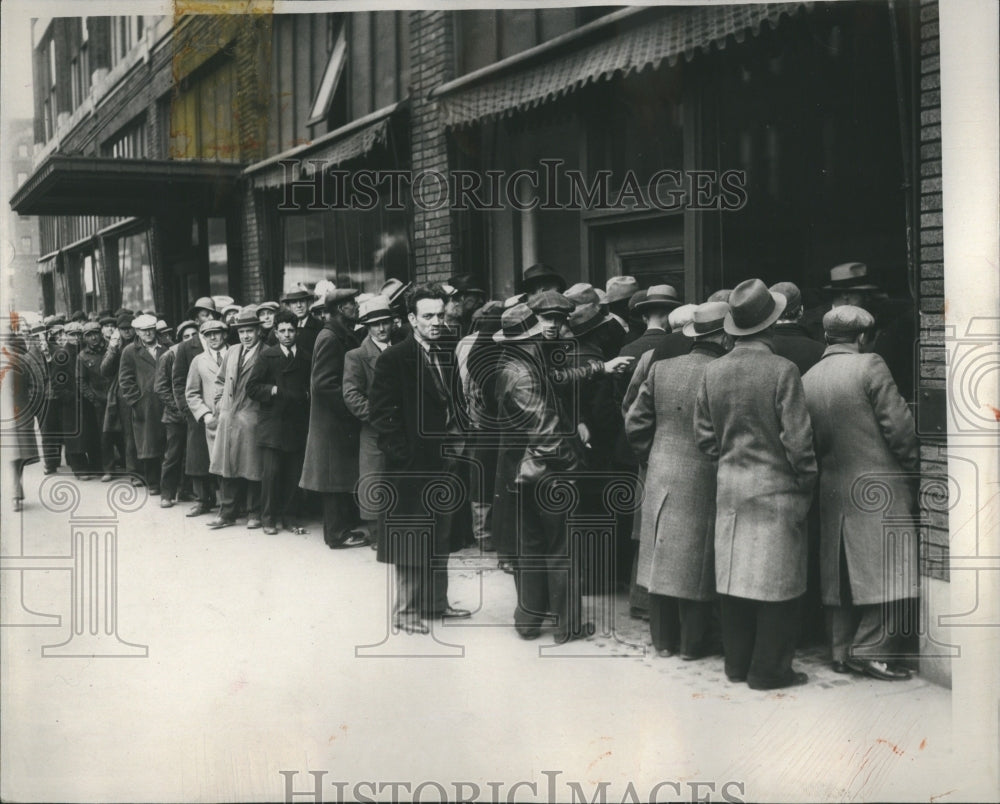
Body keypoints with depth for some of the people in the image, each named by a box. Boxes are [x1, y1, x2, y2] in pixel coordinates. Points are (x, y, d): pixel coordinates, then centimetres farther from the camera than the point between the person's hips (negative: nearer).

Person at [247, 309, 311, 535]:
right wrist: (273, 391, -12)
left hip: (297, 424, 3)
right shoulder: (267, 355, 2)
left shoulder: (305, 358, 11)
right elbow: (252, 387, -1)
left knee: (293, 474, 4)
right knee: (271, 472, -4)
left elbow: (310, 387, 17)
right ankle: (268, 518, 6)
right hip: (272, 424, -3)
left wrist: (305, 396, -3)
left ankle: (288, 516, 15)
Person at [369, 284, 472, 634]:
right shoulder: (393, 359, -11)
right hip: (411, 464, -7)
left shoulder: (448, 357, 11)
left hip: (443, 462, 7)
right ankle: (406, 609, 9)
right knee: (411, 538, -1)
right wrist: (403, 455, -17)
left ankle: (436, 602, 25)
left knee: (440, 539, 14)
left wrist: (456, 434, 5)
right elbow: (382, 414, -14)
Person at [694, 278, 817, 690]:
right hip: (776, 488, -5)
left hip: (730, 488, 6)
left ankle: (736, 663, 22)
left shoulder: (713, 372, 0)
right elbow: (797, 438, -14)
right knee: (776, 582, 4)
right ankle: (769, 669, 9)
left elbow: (703, 433, 7)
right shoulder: (783, 371, -15)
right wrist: (807, 480, -1)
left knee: (735, 576, 13)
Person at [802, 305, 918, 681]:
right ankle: (872, 650, -5)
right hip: (879, 490, -6)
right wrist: (914, 466, 2)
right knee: (887, 571, -2)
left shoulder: (806, 380, 7)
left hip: (832, 492, 6)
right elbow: (898, 426, -10)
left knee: (840, 574, 11)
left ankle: (842, 651, 15)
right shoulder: (870, 367, -9)